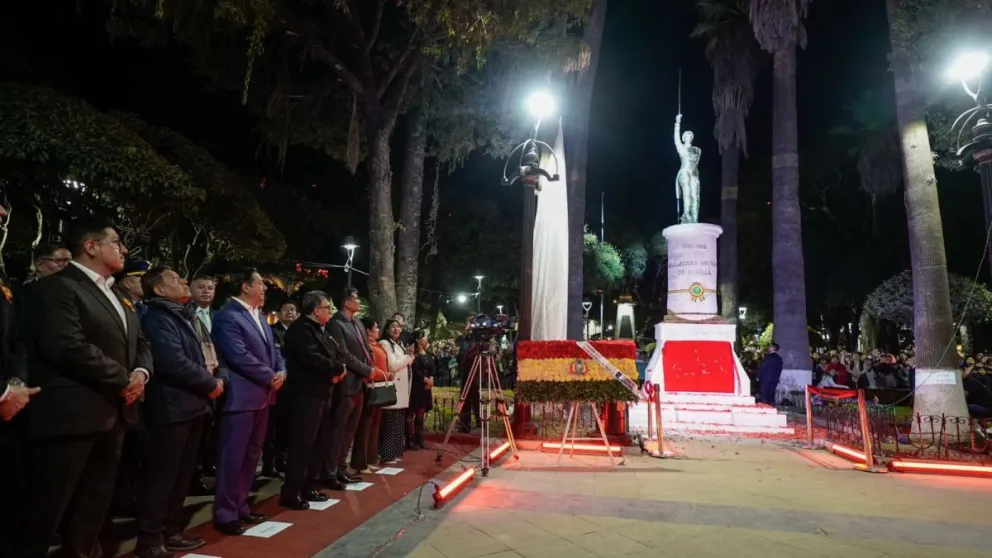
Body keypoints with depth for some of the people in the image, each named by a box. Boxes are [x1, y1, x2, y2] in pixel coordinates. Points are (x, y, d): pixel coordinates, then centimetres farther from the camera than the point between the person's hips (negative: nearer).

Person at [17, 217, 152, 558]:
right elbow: (68, 347, -23)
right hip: (71, 413, -9)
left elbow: (140, 343, 18)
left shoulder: (115, 295, 18)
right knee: (47, 509, 3)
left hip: (112, 413, 9)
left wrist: (141, 372, -4)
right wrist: (123, 380, -15)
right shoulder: (57, 286, -10)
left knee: (94, 506, 18)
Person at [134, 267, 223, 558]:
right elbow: (174, 363, -22)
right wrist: (211, 383, -12)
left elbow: (205, 353, 17)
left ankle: (171, 531, 28)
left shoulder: (187, 315, 16)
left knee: (183, 473, 16)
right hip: (172, 406, -9)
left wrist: (215, 377, -2)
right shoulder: (158, 318, -12)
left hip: (193, 404, 9)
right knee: (162, 474, 1)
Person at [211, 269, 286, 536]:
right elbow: (240, 356, -21)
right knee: (233, 456, 1)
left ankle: (240, 506, 28)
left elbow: (272, 348, 17)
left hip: (261, 395, 9)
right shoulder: (228, 316, -13)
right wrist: (270, 377, -13)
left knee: (251, 455, 16)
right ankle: (225, 514, 13)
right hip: (241, 396, -9)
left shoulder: (259, 316, 16)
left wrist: (281, 371, -2)